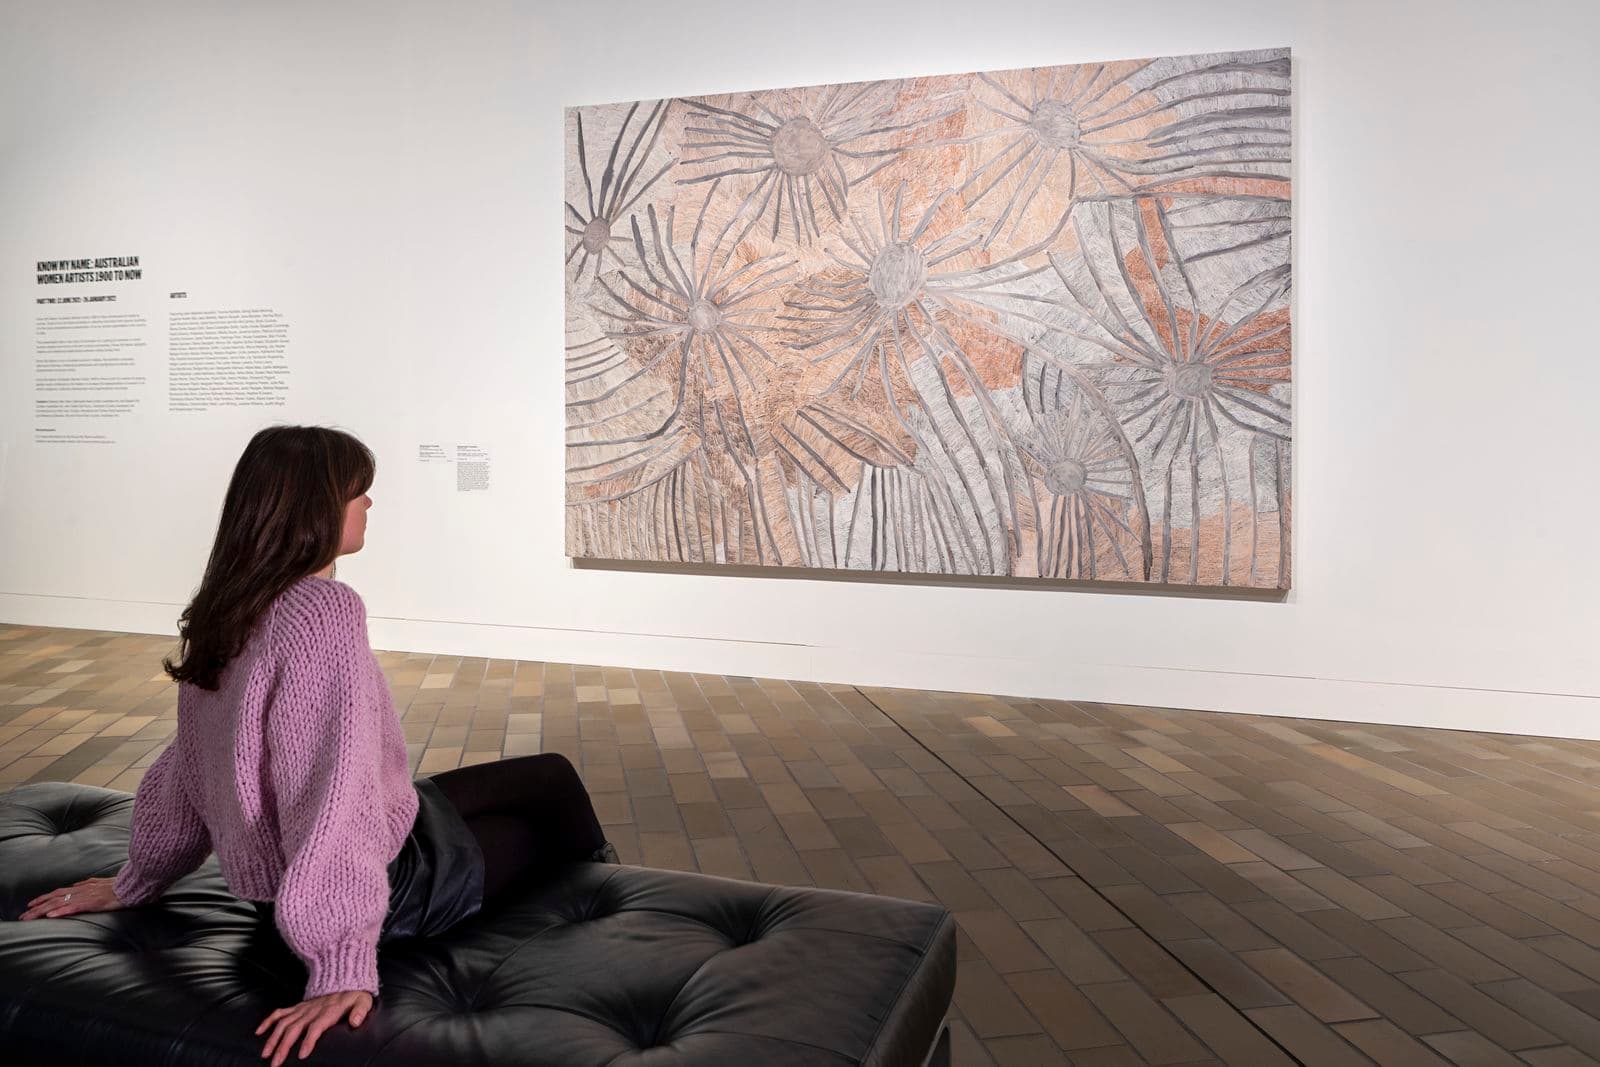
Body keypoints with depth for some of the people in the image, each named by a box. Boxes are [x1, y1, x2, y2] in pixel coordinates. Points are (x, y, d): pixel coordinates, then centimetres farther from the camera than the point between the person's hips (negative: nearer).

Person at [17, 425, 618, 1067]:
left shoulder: (228, 609, -2)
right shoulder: (325, 611, -29)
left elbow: (184, 767, 7)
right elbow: (331, 791, -36)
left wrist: (138, 883, 18)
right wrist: (343, 968, -36)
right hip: (388, 877, -8)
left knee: (551, 773, 20)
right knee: (557, 800, 15)